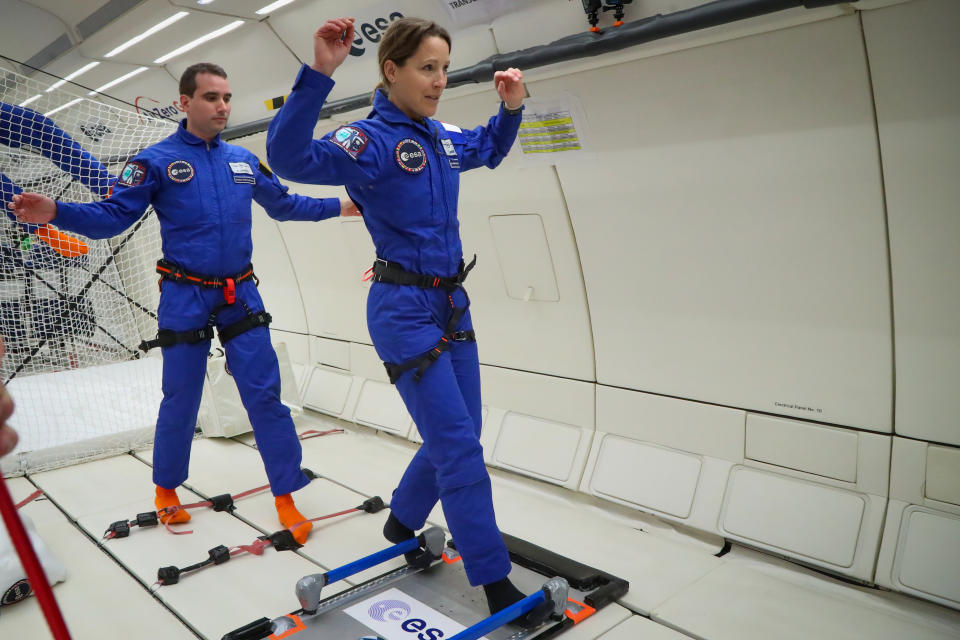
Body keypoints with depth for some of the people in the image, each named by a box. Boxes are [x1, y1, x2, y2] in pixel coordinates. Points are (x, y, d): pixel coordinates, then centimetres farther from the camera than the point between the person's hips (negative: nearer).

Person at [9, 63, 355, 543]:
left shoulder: (244, 161, 9)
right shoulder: (157, 160, -4)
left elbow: (283, 204, 22)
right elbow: (113, 215, -10)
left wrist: (339, 206, 22)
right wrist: (55, 213, -26)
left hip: (240, 295, 3)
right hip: (185, 298, -3)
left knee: (264, 393, 0)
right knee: (180, 399, 8)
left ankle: (286, 496, 11)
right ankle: (166, 489, 32)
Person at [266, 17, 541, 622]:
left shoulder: (443, 137, 8)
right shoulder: (371, 139, -13)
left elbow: (490, 149, 29)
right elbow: (290, 158, -29)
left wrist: (511, 107, 10)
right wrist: (319, 74, -38)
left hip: (451, 304, 8)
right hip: (404, 311, -8)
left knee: (457, 438, 16)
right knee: (459, 447, -5)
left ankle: (401, 524, 40)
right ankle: (496, 583, 9)